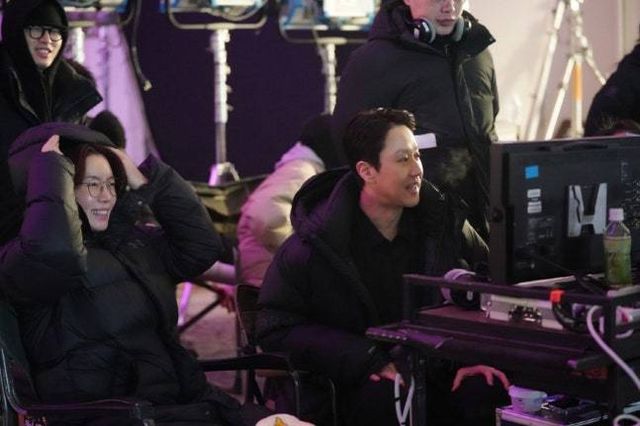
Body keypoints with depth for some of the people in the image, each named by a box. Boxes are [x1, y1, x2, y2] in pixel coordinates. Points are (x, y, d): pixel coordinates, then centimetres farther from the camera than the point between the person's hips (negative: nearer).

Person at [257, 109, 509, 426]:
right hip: (360, 384, -3)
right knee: (387, 398, -37)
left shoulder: (444, 219, 5)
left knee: (489, 391, -27)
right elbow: (277, 328, -9)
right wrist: (370, 361, -18)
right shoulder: (317, 241, -8)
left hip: (439, 370, 3)